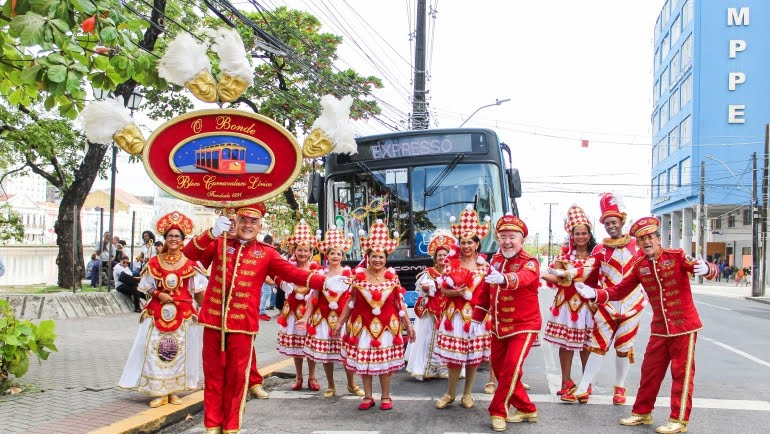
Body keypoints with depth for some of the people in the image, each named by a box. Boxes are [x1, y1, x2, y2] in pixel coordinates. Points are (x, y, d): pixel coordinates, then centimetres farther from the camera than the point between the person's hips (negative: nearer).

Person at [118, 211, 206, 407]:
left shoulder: (189, 263, 0)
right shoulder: (155, 262, 4)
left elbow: (198, 290, 2)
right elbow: (147, 287, 8)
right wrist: (159, 294, -10)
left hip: (183, 313, -1)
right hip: (158, 312, 1)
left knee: (179, 350, 3)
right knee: (156, 349, -2)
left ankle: (173, 391, 15)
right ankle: (160, 393, 6)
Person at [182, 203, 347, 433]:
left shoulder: (266, 253, 3)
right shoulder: (219, 244, 6)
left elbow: (292, 272, -7)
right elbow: (189, 253, -9)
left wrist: (324, 281, -21)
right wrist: (212, 232, -26)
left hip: (243, 324, -1)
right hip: (214, 320, 1)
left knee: (237, 376, 6)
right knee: (213, 374, 9)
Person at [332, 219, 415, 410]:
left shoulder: (392, 276, -2)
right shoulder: (359, 276, -2)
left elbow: (399, 303, 3)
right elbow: (351, 302, 6)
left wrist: (408, 324, 4)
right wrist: (339, 322, 7)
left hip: (387, 325, -1)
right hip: (363, 325, 1)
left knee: (385, 361, 6)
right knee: (363, 361, 7)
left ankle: (386, 397, 20)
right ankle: (368, 397, 21)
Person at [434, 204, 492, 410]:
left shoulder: (484, 265, 4)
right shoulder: (452, 264, 3)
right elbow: (443, 290, 2)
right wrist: (458, 292, -15)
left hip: (476, 314, 1)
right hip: (455, 314, -1)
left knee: (473, 356, 7)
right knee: (454, 356, 1)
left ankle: (467, 393, 21)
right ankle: (450, 393, 16)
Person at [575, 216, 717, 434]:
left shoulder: (676, 255, -12)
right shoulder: (639, 266, 0)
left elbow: (704, 268, -22)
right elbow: (619, 290, 2)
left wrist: (706, 269, -46)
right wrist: (595, 293, -12)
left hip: (684, 325, -4)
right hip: (659, 328, 4)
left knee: (682, 372, 2)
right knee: (650, 370, 11)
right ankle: (642, 412, 25)